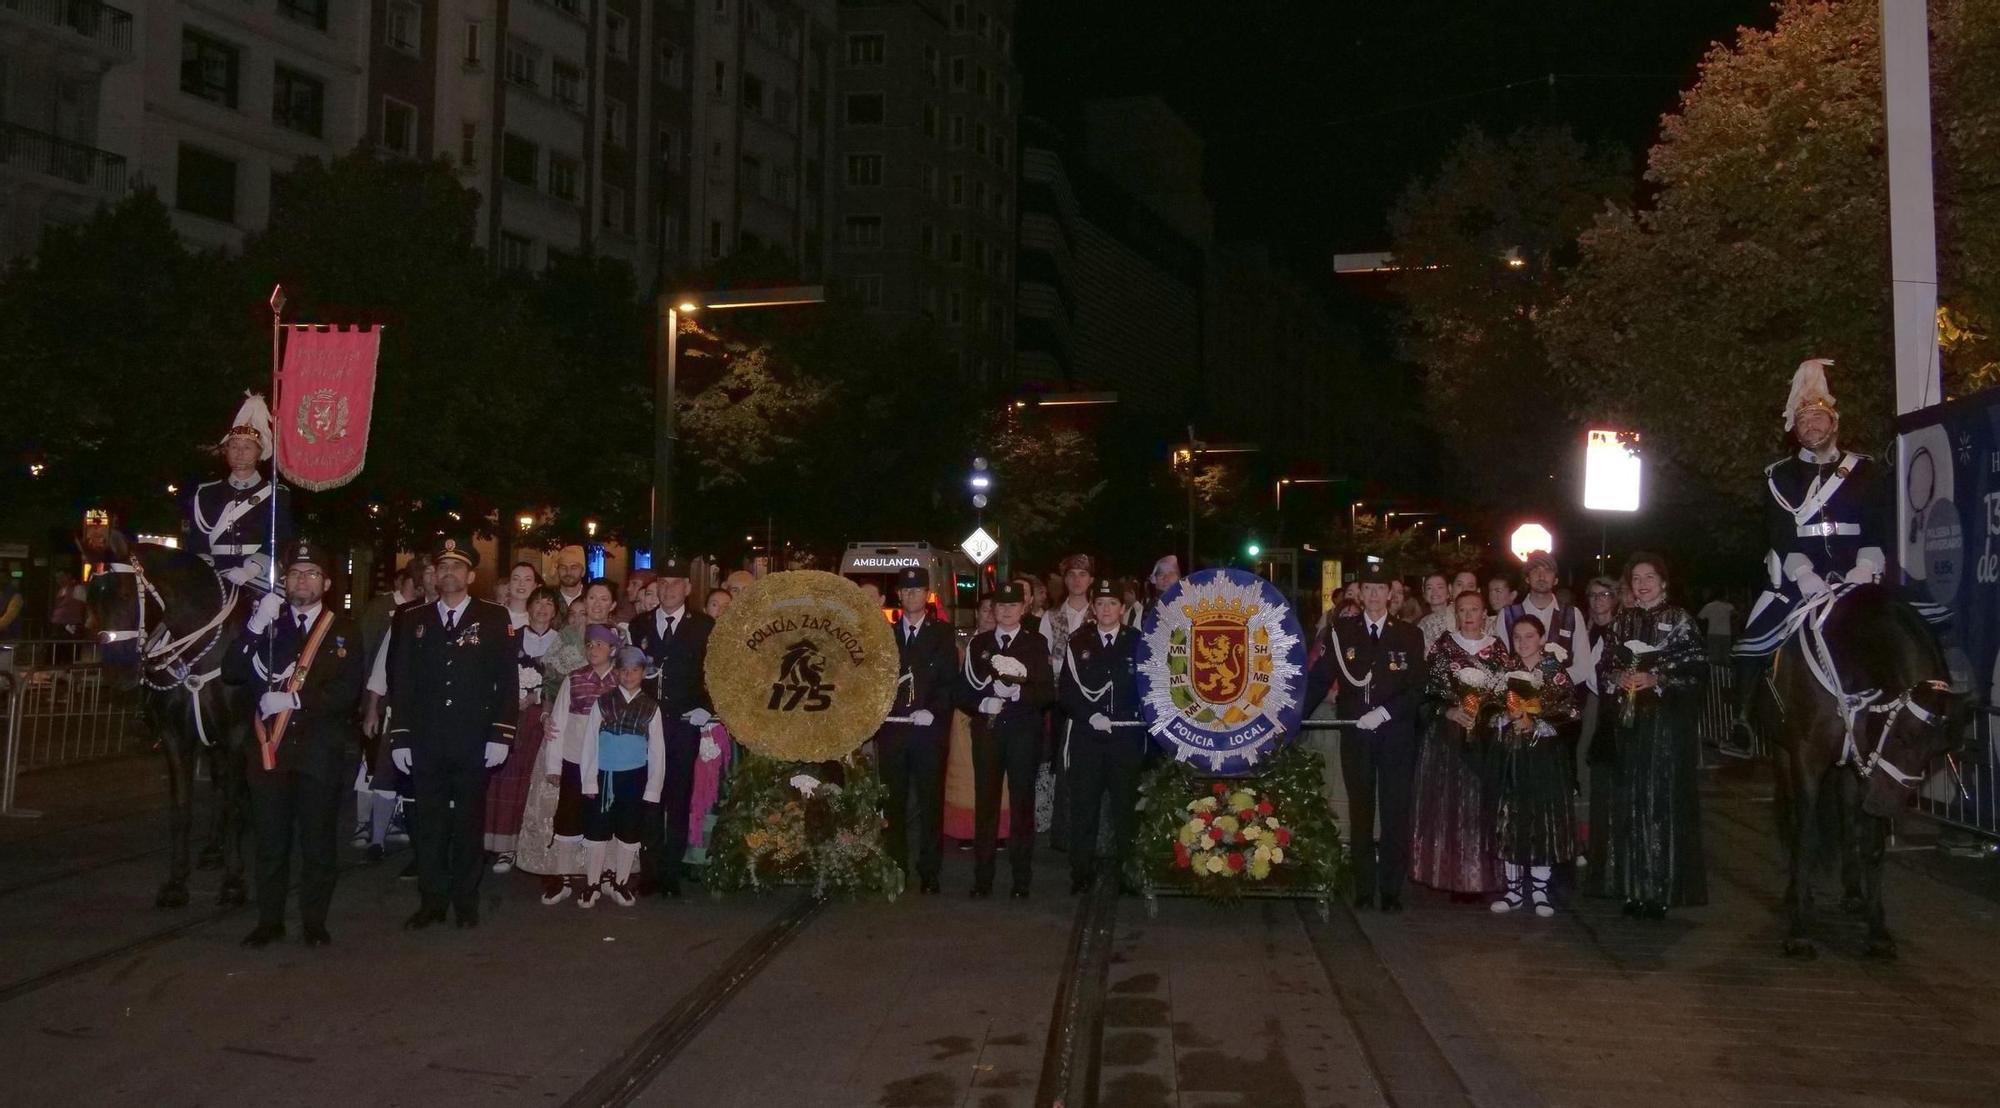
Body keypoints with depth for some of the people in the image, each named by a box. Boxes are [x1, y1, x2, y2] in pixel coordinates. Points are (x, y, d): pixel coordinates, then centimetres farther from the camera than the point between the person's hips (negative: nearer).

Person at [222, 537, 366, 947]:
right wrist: (255, 628, -14)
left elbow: (348, 691, -6)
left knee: (318, 841, 6)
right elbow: (231, 673, -2)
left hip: (321, 751, -2)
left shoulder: (344, 629, 2)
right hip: (270, 746, 2)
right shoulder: (266, 623, 9)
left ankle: (314, 921, 17)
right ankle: (269, 920, 19)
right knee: (270, 840, 7)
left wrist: (295, 700, -16)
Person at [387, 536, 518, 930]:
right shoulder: (412, 620, 9)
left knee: (469, 823, 6)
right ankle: (432, 901, 16)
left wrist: (501, 734, -7)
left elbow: (506, 680, -1)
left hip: (473, 743, -2)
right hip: (425, 743, 2)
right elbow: (400, 681, 8)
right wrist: (399, 736, 2)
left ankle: (466, 901, 17)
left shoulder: (494, 618, 2)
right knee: (430, 823, 6)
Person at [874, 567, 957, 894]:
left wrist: (933, 711, -13)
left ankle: (929, 872, 7)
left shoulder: (942, 634, 6)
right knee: (893, 802, 4)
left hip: (929, 729, -2)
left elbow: (950, 681, 0)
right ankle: (895, 870, 12)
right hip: (891, 728, 2)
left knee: (930, 802, 1)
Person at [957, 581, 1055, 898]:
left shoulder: (1036, 644, 6)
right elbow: (963, 690, 8)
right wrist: (982, 704, -10)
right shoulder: (977, 644, 11)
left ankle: (1021, 879, 5)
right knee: (985, 803, 1)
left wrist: (1018, 692, -17)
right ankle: (982, 877, 8)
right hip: (986, 729, 1)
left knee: (1022, 803, -1)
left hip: (1023, 731, -1)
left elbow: (1047, 693, -1)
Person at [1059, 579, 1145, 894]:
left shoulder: (1137, 642, 4)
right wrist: (1089, 715, -11)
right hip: (1086, 735, 1)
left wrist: (1139, 718, -9)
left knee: (1125, 805, 5)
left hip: (1127, 736, -1)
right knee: (1083, 805, 1)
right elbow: (1067, 689, 2)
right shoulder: (1077, 643, 6)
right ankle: (1082, 872, 9)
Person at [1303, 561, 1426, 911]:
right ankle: (1363, 889, 14)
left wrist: (1383, 712, -14)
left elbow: (1416, 689, -1)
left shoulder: (1409, 636, 3)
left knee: (1396, 814, 1)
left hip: (1396, 735, -1)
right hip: (1355, 735, 1)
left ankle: (1392, 890, 8)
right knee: (1360, 813, 7)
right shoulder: (1341, 632, 4)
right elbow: (1319, 679, 3)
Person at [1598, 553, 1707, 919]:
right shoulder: (1622, 622, 14)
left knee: (1663, 801, -5)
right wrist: (1619, 679, -5)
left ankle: (1662, 889, 1)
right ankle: (1634, 888, 10)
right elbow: (1604, 668, 15)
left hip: (1667, 721, -4)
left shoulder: (1679, 620, 0)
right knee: (1628, 802, 3)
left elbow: (1694, 670, -6)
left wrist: (1655, 679, -16)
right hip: (1628, 722, 4)